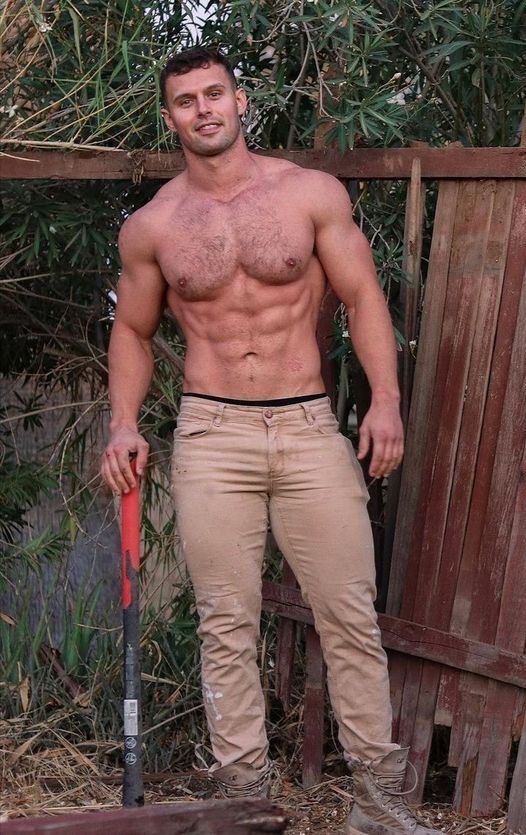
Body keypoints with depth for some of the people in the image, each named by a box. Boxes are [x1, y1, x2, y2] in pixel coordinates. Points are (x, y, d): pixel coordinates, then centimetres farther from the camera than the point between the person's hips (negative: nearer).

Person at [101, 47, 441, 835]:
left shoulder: (314, 193, 1)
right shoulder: (150, 227, 4)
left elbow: (362, 296, 1)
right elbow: (132, 331, 15)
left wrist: (385, 399, -11)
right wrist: (124, 424, 1)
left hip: (310, 427, 0)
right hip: (211, 437, 1)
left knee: (351, 615, 3)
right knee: (227, 627, 4)